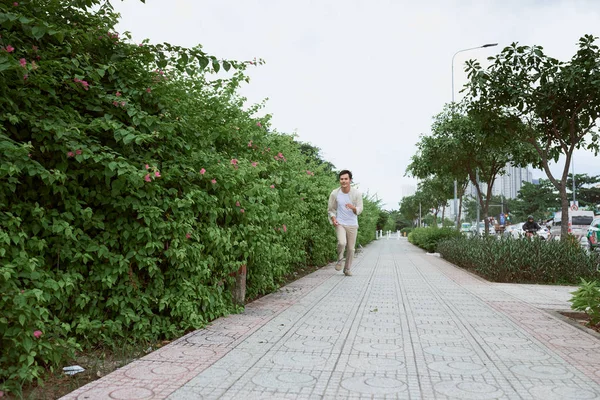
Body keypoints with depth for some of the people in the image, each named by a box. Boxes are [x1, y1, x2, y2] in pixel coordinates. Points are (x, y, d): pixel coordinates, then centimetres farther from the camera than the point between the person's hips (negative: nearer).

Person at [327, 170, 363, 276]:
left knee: (351, 248, 5)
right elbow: (330, 209, 7)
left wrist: (353, 208, -29)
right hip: (340, 223, -1)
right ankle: (340, 259, 5)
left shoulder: (357, 194, -6)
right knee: (342, 243, -24)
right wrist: (333, 218, -12)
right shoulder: (334, 193, -5)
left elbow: (360, 209, -7)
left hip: (352, 224, 1)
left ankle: (347, 269, 23)